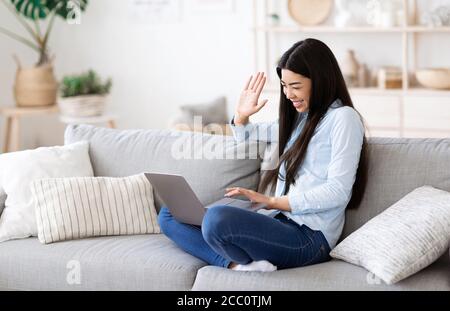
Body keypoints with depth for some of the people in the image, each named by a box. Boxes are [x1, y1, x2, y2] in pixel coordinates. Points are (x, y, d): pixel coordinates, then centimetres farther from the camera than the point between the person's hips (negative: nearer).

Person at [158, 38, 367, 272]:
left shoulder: (343, 118, -3)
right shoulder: (299, 117, 23)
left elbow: (338, 192, -13)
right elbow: (245, 137, 40)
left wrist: (273, 202, -17)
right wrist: (241, 115, 16)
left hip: (310, 237, -10)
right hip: (280, 223, 10)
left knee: (217, 219, -36)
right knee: (169, 215, 1)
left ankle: (244, 264, -9)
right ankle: (239, 265, -18)